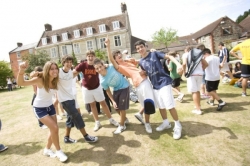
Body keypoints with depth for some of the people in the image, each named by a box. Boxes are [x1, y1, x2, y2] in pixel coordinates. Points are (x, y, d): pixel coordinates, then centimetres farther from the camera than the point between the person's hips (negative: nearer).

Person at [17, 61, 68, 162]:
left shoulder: (55, 80, -11)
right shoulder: (40, 80, -27)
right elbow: (21, 83, -39)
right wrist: (21, 71, -56)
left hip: (50, 106, 6)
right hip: (39, 108, -6)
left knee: (53, 129, 10)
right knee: (54, 128, -15)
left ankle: (47, 149, 35)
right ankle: (59, 151, 7)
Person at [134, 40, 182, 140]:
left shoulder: (154, 54, -4)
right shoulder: (141, 62, 10)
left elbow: (169, 57, -11)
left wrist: (178, 64, -27)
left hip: (164, 82, -6)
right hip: (155, 85, 6)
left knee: (170, 105, -5)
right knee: (161, 106, 15)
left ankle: (178, 126, 13)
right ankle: (166, 123, 35)